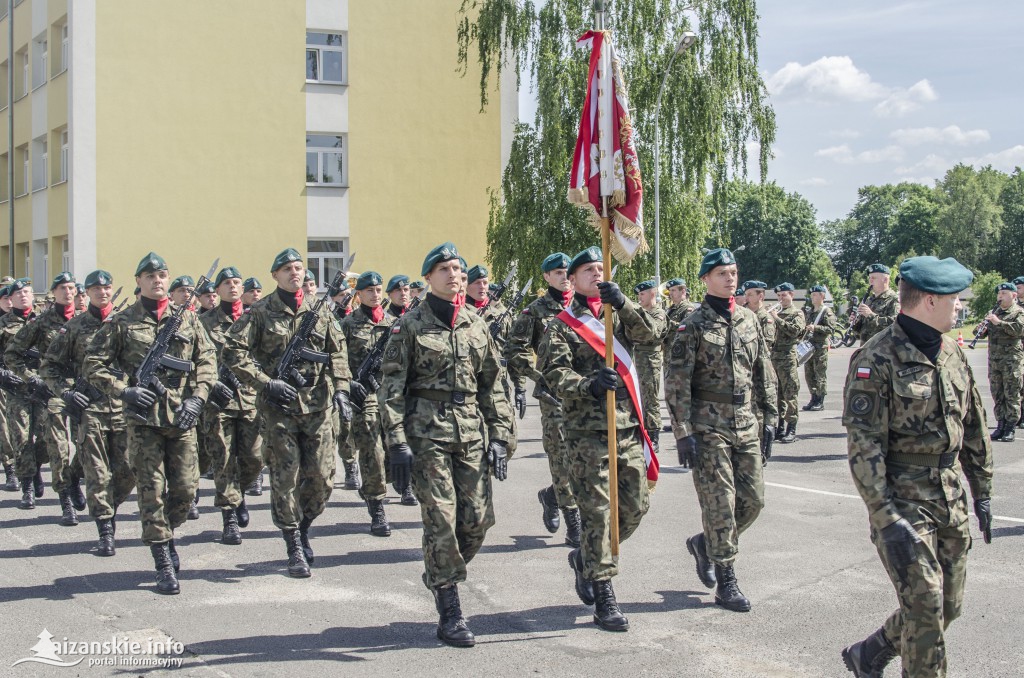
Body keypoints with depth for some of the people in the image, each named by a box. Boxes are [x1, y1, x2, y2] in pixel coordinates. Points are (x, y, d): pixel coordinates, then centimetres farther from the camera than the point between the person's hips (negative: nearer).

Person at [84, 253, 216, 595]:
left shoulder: (187, 318, 8)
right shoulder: (122, 322, 2)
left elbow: (207, 360, 9)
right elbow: (93, 364, 2)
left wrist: (197, 397, -5)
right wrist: (122, 390, -11)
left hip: (181, 416, 2)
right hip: (143, 416, -2)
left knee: (185, 488, 3)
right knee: (151, 490, -1)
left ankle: (166, 534, 32)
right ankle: (164, 565, 6)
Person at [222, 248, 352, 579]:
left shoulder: (319, 311, 9)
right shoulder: (260, 313, 0)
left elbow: (338, 352, 12)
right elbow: (232, 352, -5)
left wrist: (340, 390, 0)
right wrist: (266, 382, -12)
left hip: (319, 405, 3)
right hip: (279, 406, -3)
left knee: (322, 478, 2)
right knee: (285, 479, 0)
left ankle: (303, 527, 27)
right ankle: (295, 548, 11)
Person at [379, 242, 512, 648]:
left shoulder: (476, 325, 12)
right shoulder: (410, 326, -1)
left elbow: (492, 385, 15)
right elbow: (391, 388, -3)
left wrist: (499, 437, 8)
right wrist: (398, 443, -10)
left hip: (472, 432, 5)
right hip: (427, 433, -4)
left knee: (478, 519, 0)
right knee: (441, 520, -6)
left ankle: (440, 576, 28)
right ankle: (449, 617, 2)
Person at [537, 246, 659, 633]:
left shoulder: (619, 316, 15)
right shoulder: (562, 326, 2)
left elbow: (650, 335, -5)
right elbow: (554, 374, -10)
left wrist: (622, 303, -19)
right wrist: (590, 385, -27)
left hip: (628, 428, 5)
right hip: (587, 432, -5)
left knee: (635, 508, 8)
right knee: (597, 512, -5)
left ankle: (585, 558, 31)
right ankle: (604, 598, 2)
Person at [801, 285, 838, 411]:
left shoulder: (827, 312, -5)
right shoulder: (809, 311, 18)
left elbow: (830, 328, -15)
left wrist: (815, 328, -23)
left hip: (820, 347, -8)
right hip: (808, 346, 8)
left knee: (820, 375, -5)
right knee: (809, 374, 8)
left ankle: (820, 402, -2)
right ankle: (814, 398, 16)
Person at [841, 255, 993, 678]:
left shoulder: (952, 354, 8)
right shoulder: (877, 359, -15)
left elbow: (974, 427, 18)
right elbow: (862, 445, -19)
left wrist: (982, 492, 18)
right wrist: (887, 518, -23)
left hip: (950, 496, 8)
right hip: (903, 497, -7)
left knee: (949, 606, 13)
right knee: (924, 604, -7)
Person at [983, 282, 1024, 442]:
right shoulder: (994, 312, 18)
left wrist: (998, 322, -22)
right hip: (994, 360, 6)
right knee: (997, 394, 7)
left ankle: (1010, 428, -2)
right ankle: (1001, 425, 14)